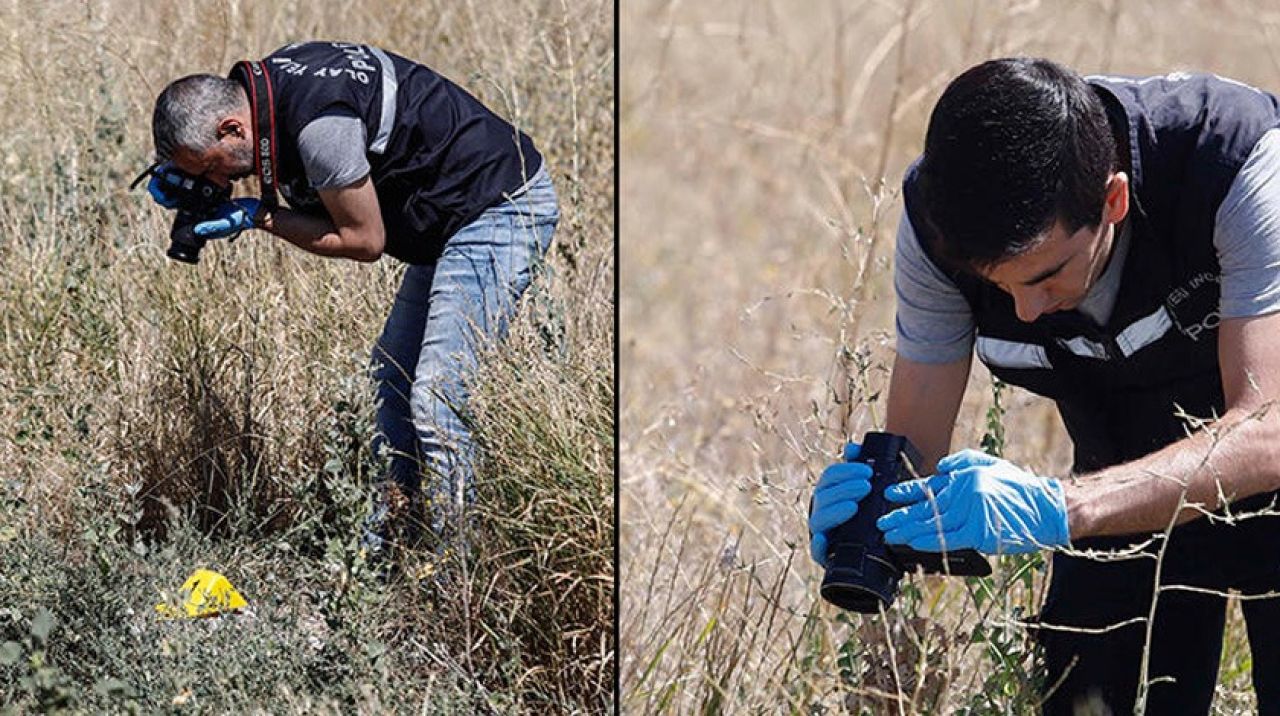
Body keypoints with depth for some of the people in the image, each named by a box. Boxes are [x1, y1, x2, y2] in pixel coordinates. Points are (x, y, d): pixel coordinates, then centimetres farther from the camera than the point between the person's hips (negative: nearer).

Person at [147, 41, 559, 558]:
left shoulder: (319, 123, -28)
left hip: (501, 207, -11)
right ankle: (376, 549, 24)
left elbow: (364, 241, -18)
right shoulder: (261, 84, 0)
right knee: (391, 380, 15)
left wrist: (260, 218, -12)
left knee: (437, 400, -14)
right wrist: (180, 178, 0)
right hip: (456, 218, 11)